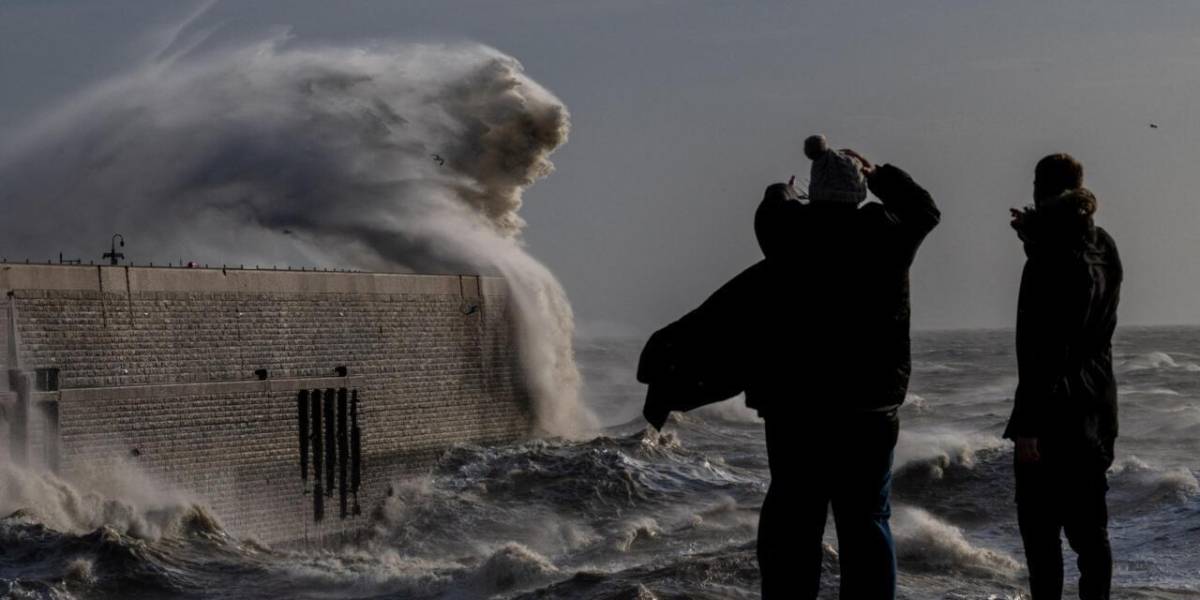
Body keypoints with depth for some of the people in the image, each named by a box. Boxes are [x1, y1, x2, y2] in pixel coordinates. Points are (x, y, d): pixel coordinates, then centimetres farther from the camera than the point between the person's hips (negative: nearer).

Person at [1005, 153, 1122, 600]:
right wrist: (1036, 236, 18)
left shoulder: (1050, 258, -18)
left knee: (1041, 528, -3)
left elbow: (1040, 351, -20)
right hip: (1098, 407, 8)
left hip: (1057, 410, -8)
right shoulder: (1104, 249, 6)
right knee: (1089, 526, 13)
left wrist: (1027, 424, -19)